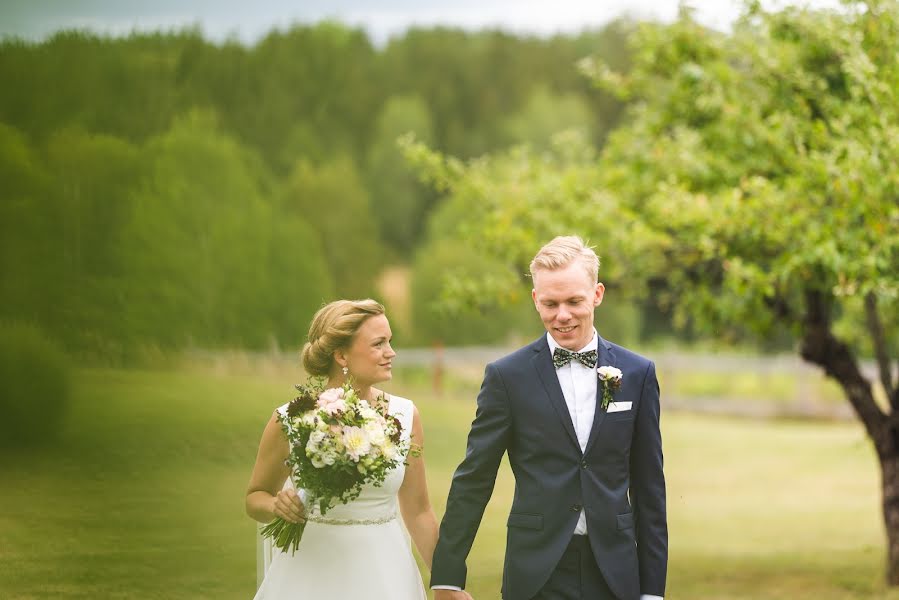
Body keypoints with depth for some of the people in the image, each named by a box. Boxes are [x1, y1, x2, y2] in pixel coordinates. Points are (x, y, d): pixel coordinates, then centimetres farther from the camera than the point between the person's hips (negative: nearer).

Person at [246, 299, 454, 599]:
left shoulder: (405, 415, -2)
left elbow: (418, 511, 7)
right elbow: (255, 498, 5)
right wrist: (277, 505, -17)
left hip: (383, 574, 2)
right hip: (312, 572, -2)